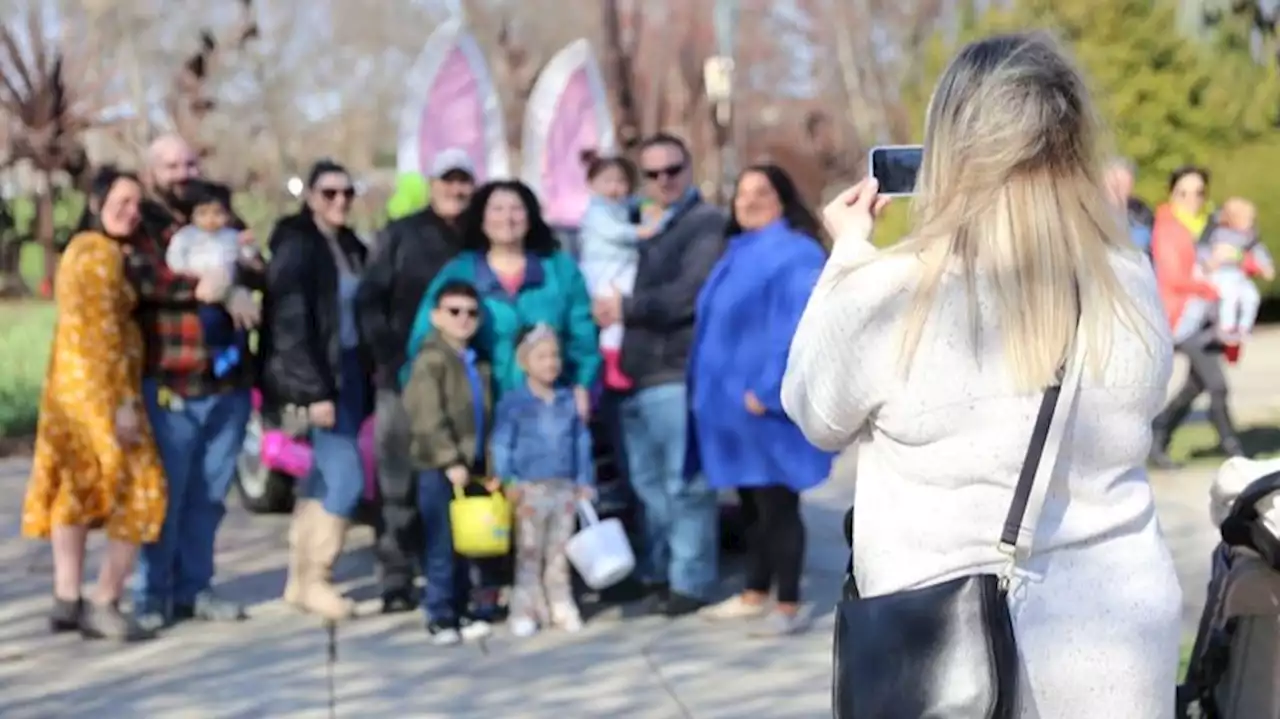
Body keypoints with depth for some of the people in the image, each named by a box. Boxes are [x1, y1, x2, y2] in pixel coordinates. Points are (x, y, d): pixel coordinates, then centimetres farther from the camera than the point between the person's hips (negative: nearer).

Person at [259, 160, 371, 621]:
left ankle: (301, 579, 16)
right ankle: (314, 581, -1)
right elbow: (291, 326, -16)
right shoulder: (296, 248, -11)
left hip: (349, 372, 8)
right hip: (319, 377, -8)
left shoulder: (350, 247, 13)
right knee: (347, 477, -11)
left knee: (325, 477, 9)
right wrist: (315, 390, -21)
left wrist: (364, 378, 7)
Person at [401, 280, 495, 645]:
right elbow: (428, 419, -17)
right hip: (438, 468, -7)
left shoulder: (479, 365, 14)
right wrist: (450, 461, -19)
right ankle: (440, 617, 2)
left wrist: (489, 467, 10)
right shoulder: (431, 359, -10)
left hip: (471, 467, 7)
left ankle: (461, 611, 19)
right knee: (442, 547, -4)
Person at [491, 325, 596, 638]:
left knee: (559, 553, 11)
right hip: (530, 489, -3)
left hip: (565, 488, 3)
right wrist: (508, 482, -14)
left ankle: (561, 607, 18)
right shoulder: (513, 402, -5)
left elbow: (582, 443, 10)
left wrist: (585, 481, 6)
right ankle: (525, 612, 8)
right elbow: (501, 445, -6)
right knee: (529, 553, 2)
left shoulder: (569, 400, 7)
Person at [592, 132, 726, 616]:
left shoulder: (706, 223, -4)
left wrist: (628, 308, -12)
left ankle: (690, 581, 1)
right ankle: (656, 572, 24)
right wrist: (607, 309, 5)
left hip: (679, 374, -8)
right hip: (635, 375, 8)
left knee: (684, 483, -4)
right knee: (648, 482, 14)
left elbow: (693, 291, -15)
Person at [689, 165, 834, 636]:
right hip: (732, 401, 9)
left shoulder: (794, 253, -14)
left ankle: (789, 606, 1)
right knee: (751, 503, 16)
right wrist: (706, 386, 17)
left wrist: (767, 390, -24)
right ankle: (755, 595, 25)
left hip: (768, 404, -9)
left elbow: (798, 328, -22)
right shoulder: (738, 252, 16)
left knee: (777, 505, -5)